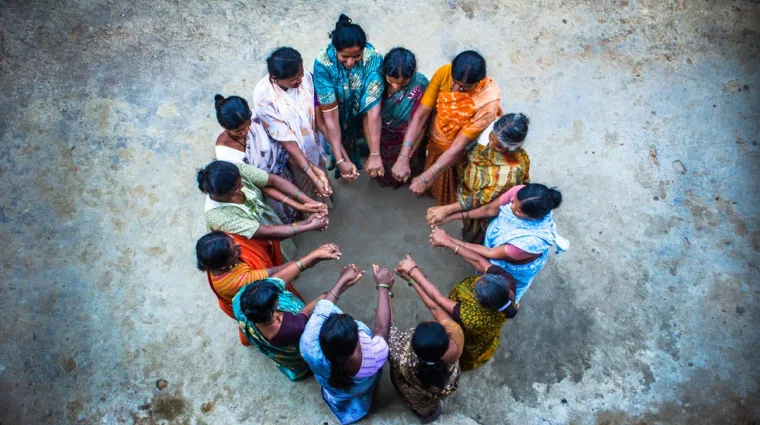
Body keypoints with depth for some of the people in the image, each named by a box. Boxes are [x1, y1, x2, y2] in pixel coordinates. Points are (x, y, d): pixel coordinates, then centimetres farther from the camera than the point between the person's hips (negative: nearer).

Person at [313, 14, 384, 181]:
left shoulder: (374, 58, -34)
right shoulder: (323, 62, -36)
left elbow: (374, 108, -37)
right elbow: (330, 115, -35)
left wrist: (375, 154, -43)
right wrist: (340, 160, -39)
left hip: (362, 110, 1)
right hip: (339, 111, -1)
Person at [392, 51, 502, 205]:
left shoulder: (487, 104, -37)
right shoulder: (444, 73, -27)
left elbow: (458, 147, -36)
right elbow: (420, 115, -27)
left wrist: (425, 178, -37)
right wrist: (403, 157, -35)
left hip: (460, 154, -3)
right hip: (436, 141, 3)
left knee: (451, 191, 25)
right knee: (435, 181, 31)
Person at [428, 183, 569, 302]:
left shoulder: (533, 239, -46)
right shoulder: (520, 192, -35)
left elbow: (492, 254, -33)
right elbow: (490, 209, -18)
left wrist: (450, 242, -32)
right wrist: (451, 217, -22)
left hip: (514, 266, -4)